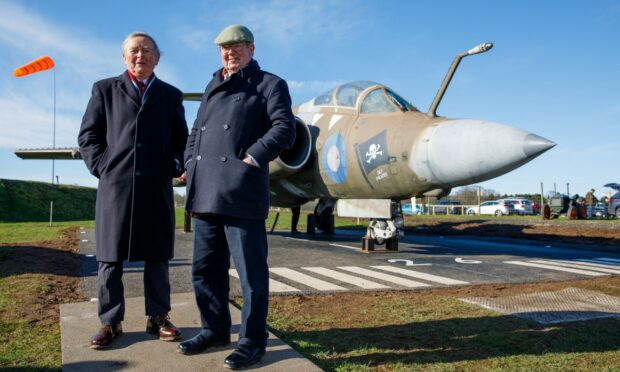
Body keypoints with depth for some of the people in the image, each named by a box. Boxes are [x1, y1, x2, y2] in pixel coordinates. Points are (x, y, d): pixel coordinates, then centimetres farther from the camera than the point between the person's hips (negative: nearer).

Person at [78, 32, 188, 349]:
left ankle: (158, 317, 16)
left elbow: (181, 139, 16)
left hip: (157, 188, 1)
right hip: (115, 184, -1)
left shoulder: (171, 95, 16)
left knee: (157, 256, 5)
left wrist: (174, 165, 0)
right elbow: (88, 135, 8)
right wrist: (101, 166, -4)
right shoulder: (105, 90, 12)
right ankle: (110, 321, 14)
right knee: (110, 257, 3)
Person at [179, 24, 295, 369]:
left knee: (250, 271, -1)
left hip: (241, 194, -7)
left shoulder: (270, 84, 5)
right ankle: (215, 330, 28)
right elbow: (196, 132, 26)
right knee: (206, 268, 13)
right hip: (206, 194, 7)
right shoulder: (213, 88, 25)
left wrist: (250, 159, -14)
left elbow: (284, 129, -8)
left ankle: (253, 339, 12)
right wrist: (191, 166, 11)